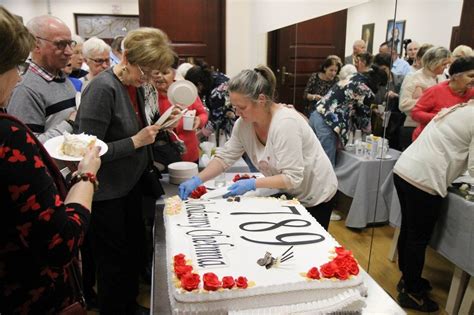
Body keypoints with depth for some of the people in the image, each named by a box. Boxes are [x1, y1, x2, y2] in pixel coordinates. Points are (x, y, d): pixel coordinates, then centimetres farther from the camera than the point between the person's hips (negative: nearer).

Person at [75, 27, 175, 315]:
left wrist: (153, 130, 1)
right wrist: (136, 141, -23)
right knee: (115, 263, 9)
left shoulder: (136, 86, 3)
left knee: (137, 252, 21)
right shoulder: (103, 88, -21)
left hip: (131, 184, 8)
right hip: (107, 194, -8)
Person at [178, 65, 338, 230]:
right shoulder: (243, 123, -12)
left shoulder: (285, 123, -32)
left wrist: (252, 184, -36)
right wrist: (197, 180, -17)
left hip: (315, 196, -6)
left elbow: (292, 178, -31)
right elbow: (224, 157, -5)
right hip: (288, 194, 6)